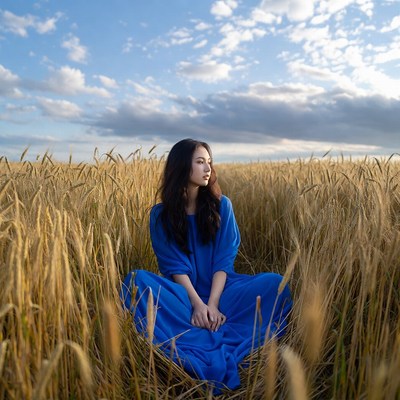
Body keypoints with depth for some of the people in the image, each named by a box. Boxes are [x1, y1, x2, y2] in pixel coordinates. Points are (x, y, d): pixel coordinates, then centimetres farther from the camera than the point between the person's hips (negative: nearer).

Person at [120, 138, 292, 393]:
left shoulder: (221, 205, -1)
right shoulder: (161, 214, -3)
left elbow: (224, 260, -6)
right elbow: (174, 265, -9)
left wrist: (213, 302, -20)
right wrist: (197, 302, -23)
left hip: (219, 288, 1)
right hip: (183, 292, -1)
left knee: (274, 283, -24)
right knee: (137, 280, -30)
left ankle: (201, 349, -37)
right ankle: (218, 350, -39)